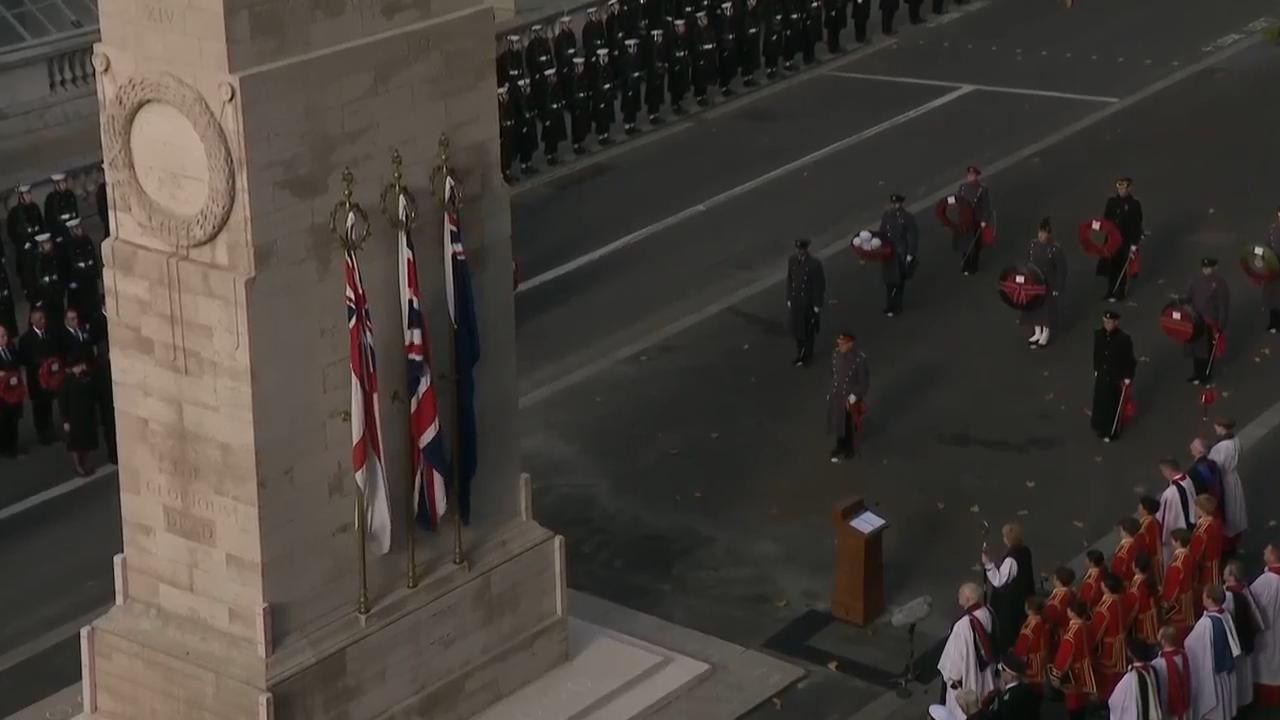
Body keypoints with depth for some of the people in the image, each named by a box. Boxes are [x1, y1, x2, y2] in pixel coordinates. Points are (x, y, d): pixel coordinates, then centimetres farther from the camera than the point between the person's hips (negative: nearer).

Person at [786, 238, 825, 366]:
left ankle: (808, 355, 31)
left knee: (809, 330, 12)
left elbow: (821, 284, -14)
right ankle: (800, 354, 32)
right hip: (795, 301, 4)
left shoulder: (815, 263, -22)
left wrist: (817, 305, -11)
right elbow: (790, 280, 4)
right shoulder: (791, 260, -7)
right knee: (797, 328, 13)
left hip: (810, 301, -4)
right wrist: (789, 299, 7)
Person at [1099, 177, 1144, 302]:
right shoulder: (1112, 201, 0)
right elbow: (1106, 219, 6)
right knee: (1111, 266, 12)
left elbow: (1137, 225, -10)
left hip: (1126, 241, -4)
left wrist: (1134, 245, -13)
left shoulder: (1134, 204, -11)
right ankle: (1111, 291, 27)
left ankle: (1119, 293, 18)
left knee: (1122, 267, 5)